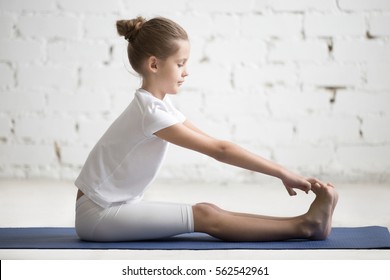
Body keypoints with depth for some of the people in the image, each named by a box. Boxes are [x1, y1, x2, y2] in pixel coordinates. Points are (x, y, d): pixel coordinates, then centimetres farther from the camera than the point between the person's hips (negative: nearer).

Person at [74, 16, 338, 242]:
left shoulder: (159, 104, 7)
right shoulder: (151, 112, -22)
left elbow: (215, 146, 2)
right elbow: (219, 150, -23)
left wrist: (281, 173, -4)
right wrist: (283, 173, -20)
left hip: (117, 207, 8)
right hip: (97, 214, -8)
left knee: (209, 213, -9)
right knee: (204, 217, -19)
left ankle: (303, 223, -15)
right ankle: (303, 225, -20)